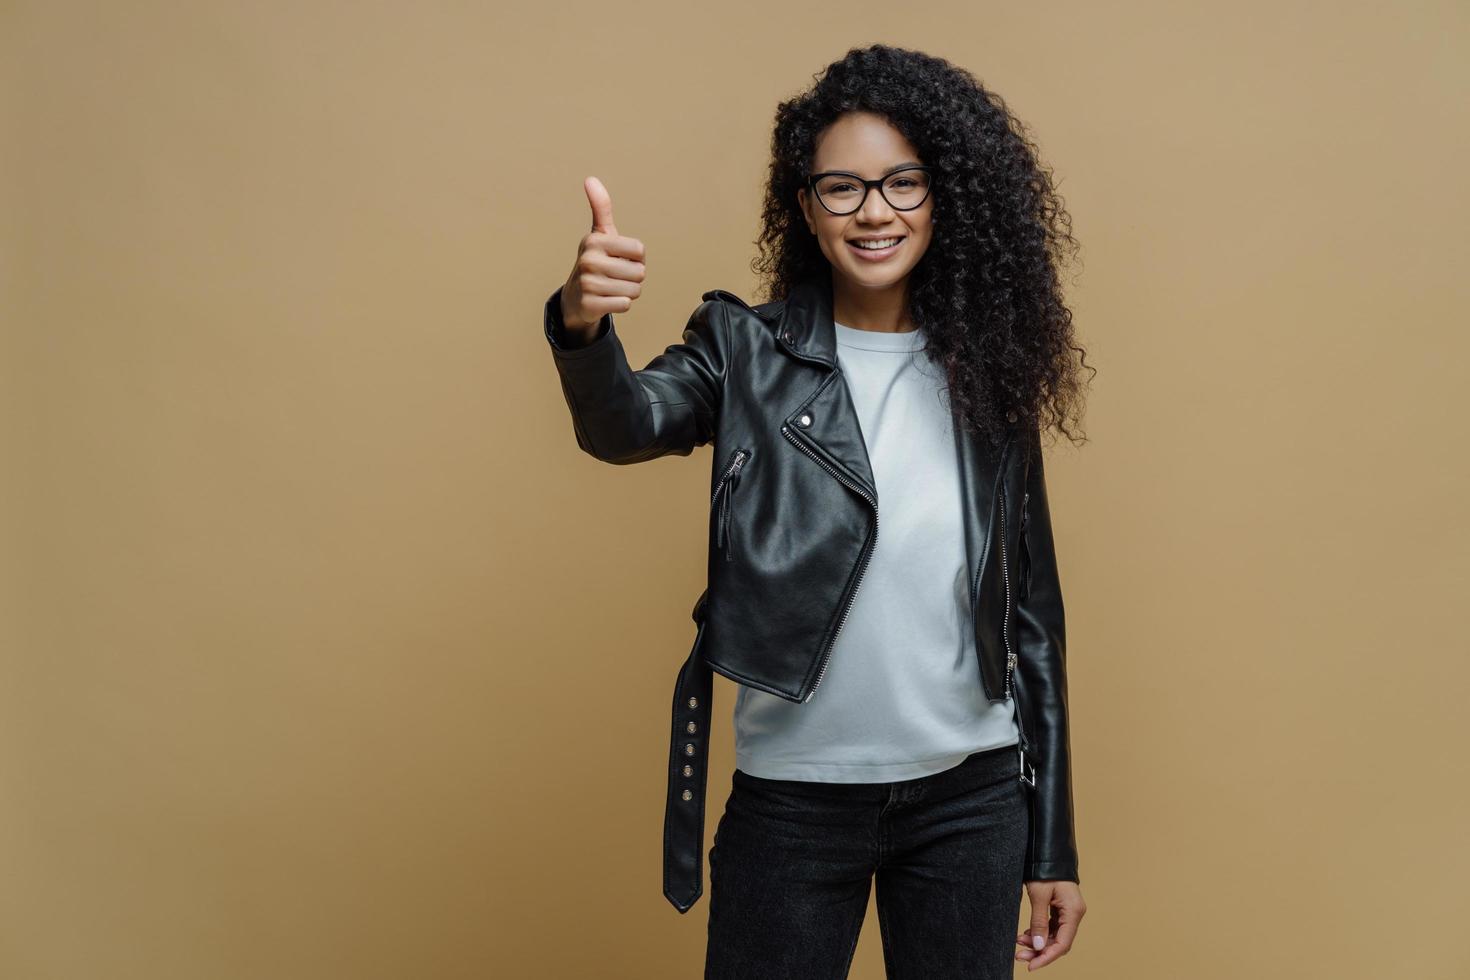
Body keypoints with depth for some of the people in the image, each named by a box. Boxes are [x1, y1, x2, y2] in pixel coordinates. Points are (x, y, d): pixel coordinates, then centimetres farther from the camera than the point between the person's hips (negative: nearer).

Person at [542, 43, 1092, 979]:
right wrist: (582, 326, -47)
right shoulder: (749, 351, -2)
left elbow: (1033, 615, 5)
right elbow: (628, 426, -24)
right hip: (793, 797, -1)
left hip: (971, 799, 2)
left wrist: (1053, 844, 6)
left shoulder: (986, 374, 1)